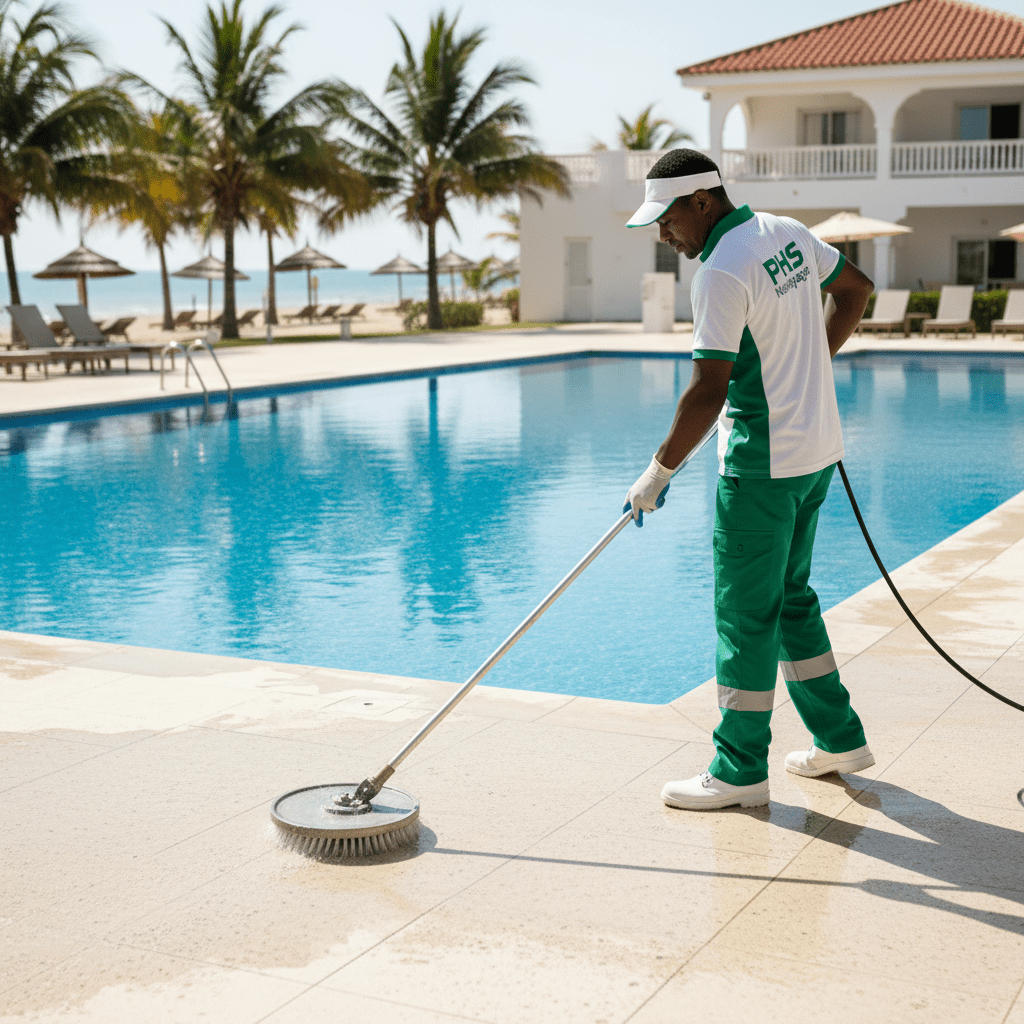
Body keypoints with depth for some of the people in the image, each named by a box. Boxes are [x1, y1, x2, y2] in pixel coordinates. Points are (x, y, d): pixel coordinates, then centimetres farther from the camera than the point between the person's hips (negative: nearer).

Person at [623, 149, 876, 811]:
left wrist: (659, 471, -15)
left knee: (746, 613, 0)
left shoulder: (721, 273, -20)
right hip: (818, 450, 9)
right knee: (790, 595, 20)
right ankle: (839, 738, 28)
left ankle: (741, 771, 10)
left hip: (763, 465, -9)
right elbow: (856, 290, 22)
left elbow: (708, 392, -24)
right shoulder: (788, 232, 7)